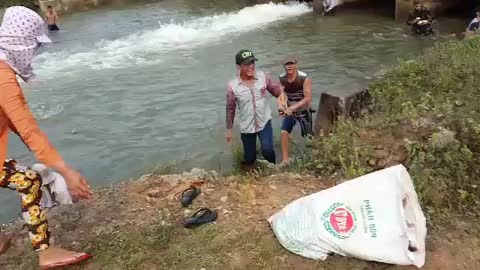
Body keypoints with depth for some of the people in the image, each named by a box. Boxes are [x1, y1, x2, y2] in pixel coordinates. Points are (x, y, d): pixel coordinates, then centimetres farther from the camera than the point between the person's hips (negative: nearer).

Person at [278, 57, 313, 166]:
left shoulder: (304, 78, -25)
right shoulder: (282, 79, -12)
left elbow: (308, 98, -27)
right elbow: (280, 94, -11)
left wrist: (292, 108, -35)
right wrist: (280, 105, -34)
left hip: (303, 110, -3)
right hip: (289, 110, 3)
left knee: (308, 135, 8)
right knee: (284, 132, -10)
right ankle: (285, 159, 0)